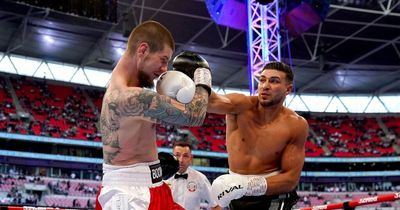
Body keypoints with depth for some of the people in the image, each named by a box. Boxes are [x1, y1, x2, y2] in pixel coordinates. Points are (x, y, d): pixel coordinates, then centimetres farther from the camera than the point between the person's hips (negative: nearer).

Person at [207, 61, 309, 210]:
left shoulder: (296, 125, -14)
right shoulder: (242, 106, -14)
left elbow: (291, 178, -14)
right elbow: (215, 102, -36)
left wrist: (246, 185, -27)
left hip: (272, 196, -1)